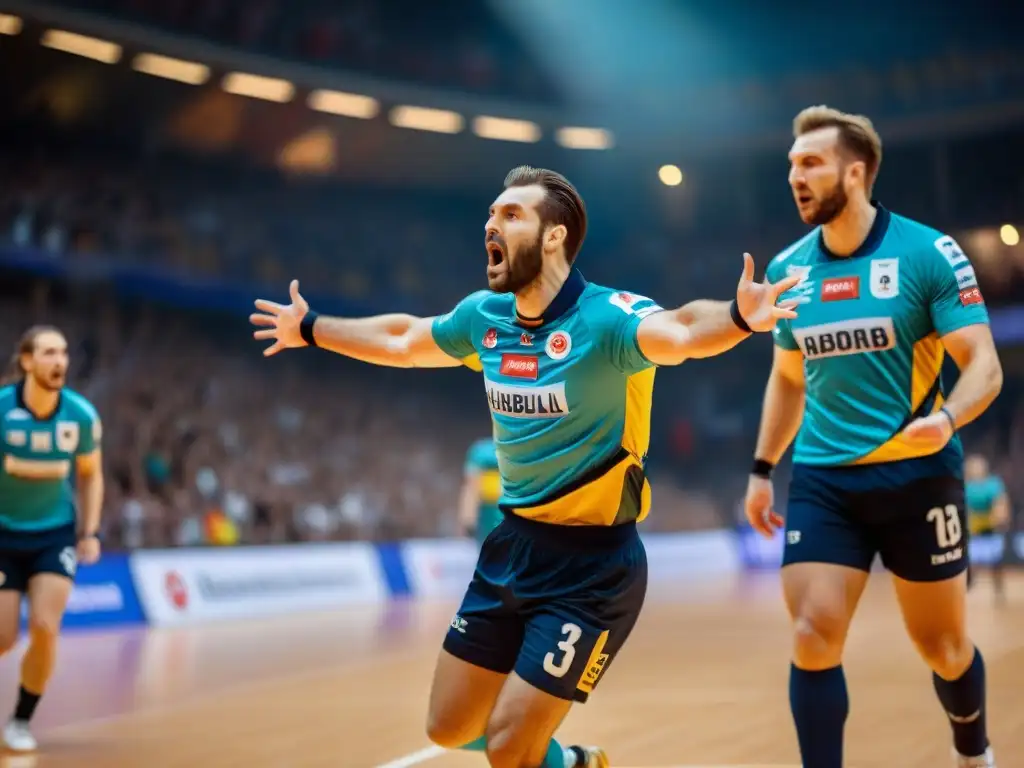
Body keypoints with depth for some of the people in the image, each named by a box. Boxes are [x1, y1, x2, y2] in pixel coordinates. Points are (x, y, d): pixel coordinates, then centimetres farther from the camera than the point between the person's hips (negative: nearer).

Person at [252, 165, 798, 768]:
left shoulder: (606, 317, -20)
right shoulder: (484, 317, 1)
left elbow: (679, 333, -41)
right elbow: (402, 341, 21)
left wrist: (740, 317, -62)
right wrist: (309, 329, 31)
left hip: (592, 564, -7)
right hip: (513, 546, 7)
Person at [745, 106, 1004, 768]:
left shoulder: (929, 253, -10)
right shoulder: (787, 269, 4)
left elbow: (985, 364, -11)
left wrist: (946, 419, -31)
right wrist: (763, 469, 15)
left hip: (917, 475, -3)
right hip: (822, 480, 3)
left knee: (943, 646, 10)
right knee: (814, 638, -10)